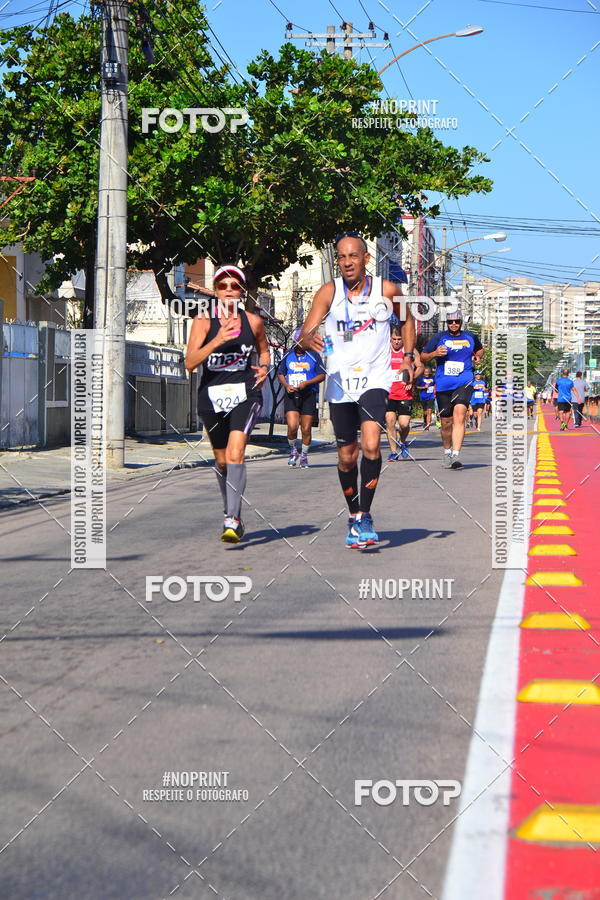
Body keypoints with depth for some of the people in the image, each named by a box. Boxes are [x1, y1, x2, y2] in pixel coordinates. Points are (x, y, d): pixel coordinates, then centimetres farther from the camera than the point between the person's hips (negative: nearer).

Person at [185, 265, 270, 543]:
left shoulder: (252, 321, 5)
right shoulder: (203, 321, -2)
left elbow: (264, 349, 25)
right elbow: (190, 363, -12)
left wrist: (264, 367, 4)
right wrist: (218, 340, -24)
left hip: (245, 394, -1)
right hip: (212, 396, 1)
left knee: (235, 453, -21)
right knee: (222, 460, 13)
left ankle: (232, 520, -24)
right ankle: (232, 512, 35)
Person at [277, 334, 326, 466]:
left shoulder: (314, 355, 5)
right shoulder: (288, 355, 13)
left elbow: (322, 375, 1)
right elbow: (280, 373, 18)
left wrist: (306, 383, -13)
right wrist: (286, 385, -2)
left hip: (308, 395, -1)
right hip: (291, 395, 1)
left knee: (306, 429, -1)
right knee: (292, 426, -14)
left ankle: (304, 456, 18)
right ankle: (293, 451, 11)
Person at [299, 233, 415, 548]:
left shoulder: (387, 291, -2)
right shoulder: (328, 293, -4)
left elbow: (406, 319, 18)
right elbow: (305, 332, -12)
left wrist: (409, 355, 8)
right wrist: (309, 339, -35)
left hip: (374, 379, -1)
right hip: (339, 382, 1)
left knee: (371, 444, -23)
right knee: (346, 456, 9)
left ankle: (365, 515, -11)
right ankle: (354, 517, 29)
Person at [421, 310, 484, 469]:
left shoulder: (470, 337, 11)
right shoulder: (438, 338, 6)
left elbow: (480, 349, 31)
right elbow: (423, 357, 7)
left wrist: (478, 356, 8)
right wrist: (434, 353, -14)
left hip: (464, 383, -1)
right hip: (443, 385, 1)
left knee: (459, 416, -22)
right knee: (446, 423, 9)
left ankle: (455, 455, -28)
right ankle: (447, 452, 33)